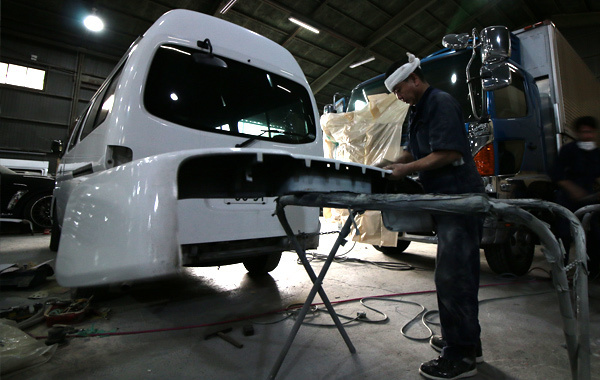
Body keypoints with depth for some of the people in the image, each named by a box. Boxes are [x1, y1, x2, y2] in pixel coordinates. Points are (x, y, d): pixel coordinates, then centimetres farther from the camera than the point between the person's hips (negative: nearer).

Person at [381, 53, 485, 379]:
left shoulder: (441, 103, -10)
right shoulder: (417, 111, 20)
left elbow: (448, 153, -20)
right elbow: (415, 150, 26)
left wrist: (407, 168, -14)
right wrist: (391, 165, 10)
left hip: (460, 199, -10)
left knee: (452, 276, -7)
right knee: (457, 274, 16)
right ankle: (467, 342, 31)